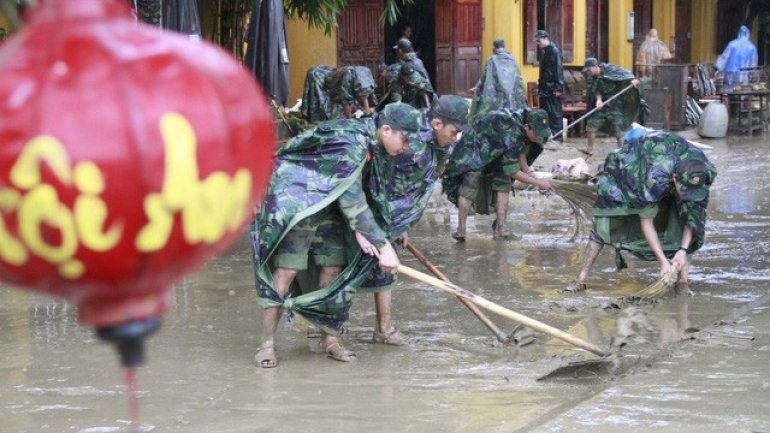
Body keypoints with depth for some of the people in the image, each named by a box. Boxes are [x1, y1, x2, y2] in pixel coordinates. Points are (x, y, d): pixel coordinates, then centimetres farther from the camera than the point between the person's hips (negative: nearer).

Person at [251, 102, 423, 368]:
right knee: (286, 269, -12)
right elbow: (352, 200, -29)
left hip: (326, 205, 9)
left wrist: (359, 230, -9)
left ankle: (329, 338, 16)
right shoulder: (352, 143, -29)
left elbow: (353, 195, 5)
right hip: (293, 200, -9)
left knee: (333, 266, 5)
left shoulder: (369, 143, 0)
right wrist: (384, 245, -26)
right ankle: (267, 343, -4)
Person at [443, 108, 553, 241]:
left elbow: (520, 152, 1)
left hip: (495, 152, 8)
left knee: (503, 183, -6)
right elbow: (512, 171, -34)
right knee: (470, 182, -23)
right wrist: (537, 183, -27)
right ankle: (461, 229, -17)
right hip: (474, 147, -8)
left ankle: (500, 228, -4)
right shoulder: (510, 133, -42)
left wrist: (530, 174, -7)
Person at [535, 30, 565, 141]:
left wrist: (558, 88, -20)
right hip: (544, 89, 9)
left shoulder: (554, 50, -13)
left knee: (554, 113, -4)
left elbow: (558, 70, -17)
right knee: (544, 112, 11)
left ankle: (557, 136, 0)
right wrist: (540, 86, 18)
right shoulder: (544, 51, 14)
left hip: (552, 89, -9)